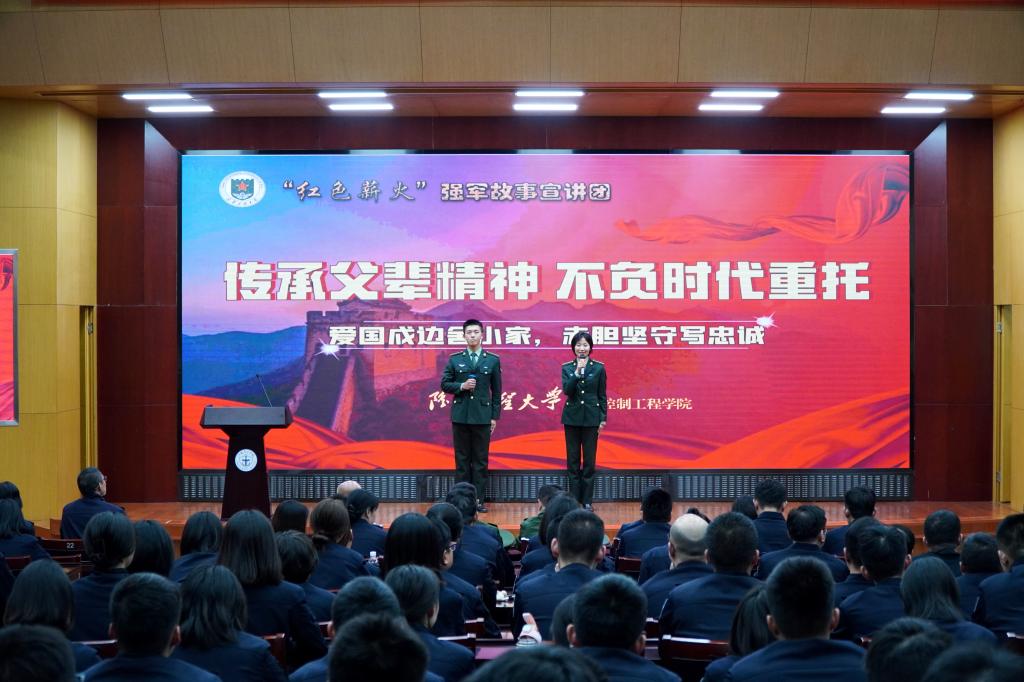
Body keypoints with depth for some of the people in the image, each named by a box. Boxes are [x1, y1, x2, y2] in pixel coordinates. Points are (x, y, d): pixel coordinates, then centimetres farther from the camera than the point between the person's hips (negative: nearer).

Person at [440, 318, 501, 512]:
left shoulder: (492, 360, 6)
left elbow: (496, 391, 6)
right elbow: (444, 384, 6)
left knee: (481, 460, 1)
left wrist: (495, 416, 2)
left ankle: (479, 501, 6)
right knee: (462, 459, 4)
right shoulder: (455, 359, 7)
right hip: (460, 415, 1)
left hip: (482, 416, 0)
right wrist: (461, 386, -11)